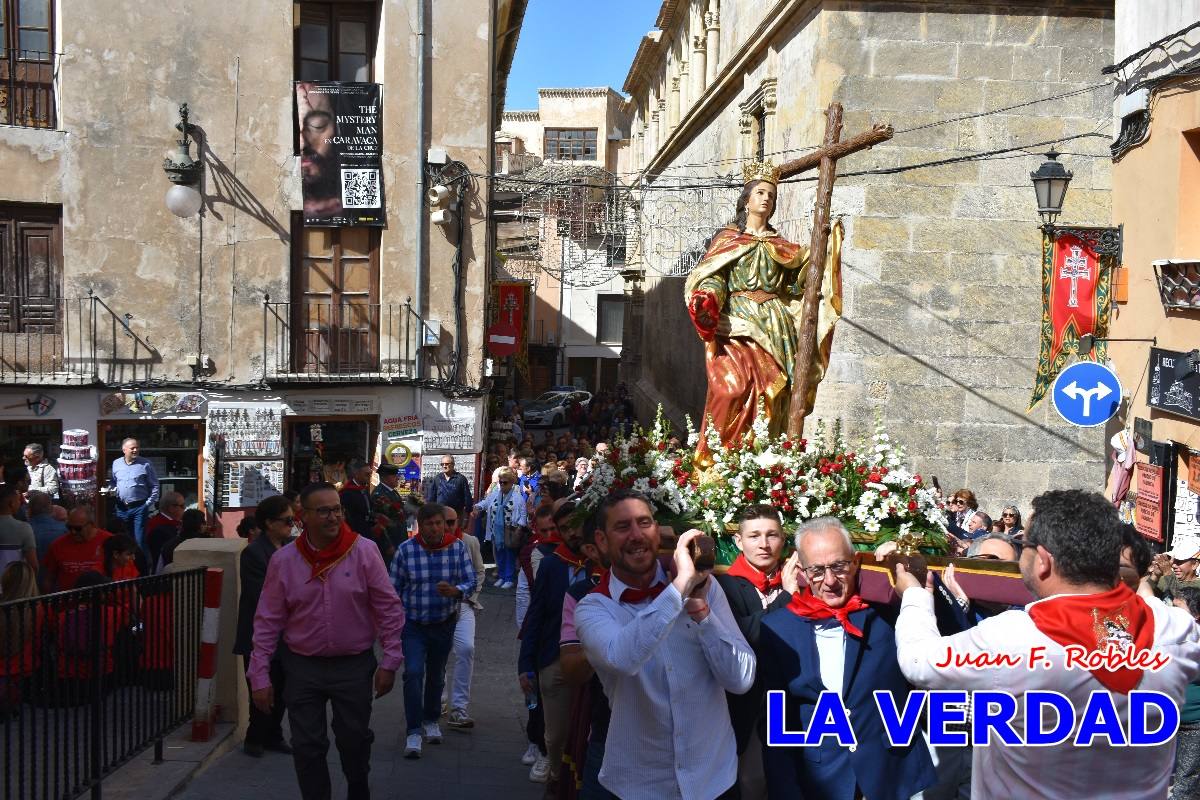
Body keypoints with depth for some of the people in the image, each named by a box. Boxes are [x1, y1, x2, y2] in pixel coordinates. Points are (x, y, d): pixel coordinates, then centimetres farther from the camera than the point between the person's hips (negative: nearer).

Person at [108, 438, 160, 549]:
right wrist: (111, 490, -1)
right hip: (121, 508, 4)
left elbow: (154, 486, -1)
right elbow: (112, 482, 21)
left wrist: (149, 504, -7)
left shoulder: (146, 464, -2)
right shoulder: (116, 464, 9)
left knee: (139, 539, -6)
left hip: (140, 507, -4)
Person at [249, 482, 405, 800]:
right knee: (307, 746, 7)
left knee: (355, 739, 11)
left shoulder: (364, 551, -10)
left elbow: (389, 608, -6)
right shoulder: (283, 560, -6)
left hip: (355, 664, -1)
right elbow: (268, 621, -2)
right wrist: (260, 675, -4)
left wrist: (390, 661, -8)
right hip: (302, 666, 1)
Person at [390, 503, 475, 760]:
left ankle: (431, 720, 39)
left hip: (444, 623, 2)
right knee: (414, 673, -16)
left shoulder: (457, 547, -9)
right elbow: (394, 589, -4)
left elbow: (471, 582, -9)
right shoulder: (405, 550, -13)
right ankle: (414, 731, -8)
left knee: (436, 674, 17)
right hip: (413, 623, -2)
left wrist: (455, 591, -31)